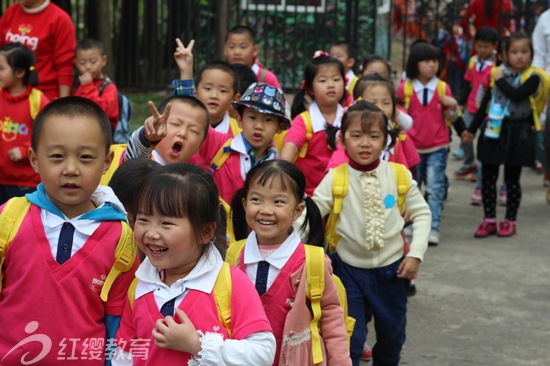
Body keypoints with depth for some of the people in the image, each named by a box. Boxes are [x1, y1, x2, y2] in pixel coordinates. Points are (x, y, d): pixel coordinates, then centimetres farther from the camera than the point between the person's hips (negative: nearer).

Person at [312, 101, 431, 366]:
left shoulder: (399, 175, -7)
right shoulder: (335, 178, -11)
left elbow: (421, 213, 2)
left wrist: (416, 253, -6)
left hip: (392, 269, 2)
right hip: (350, 268, -2)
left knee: (392, 334, 19)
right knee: (348, 337, 0)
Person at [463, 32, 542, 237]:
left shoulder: (532, 77, -6)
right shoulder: (498, 73, 5)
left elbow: (517, 95, -25)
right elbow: (486, 103, 12)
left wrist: (501, 80, -12)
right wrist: (472, 129, 15)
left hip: (517, 134, -3)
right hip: (493, 130, 4)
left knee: (512, 180, 5)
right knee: (488, 177, 5)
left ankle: (510, 221, 16)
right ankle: (489, 220, 13)